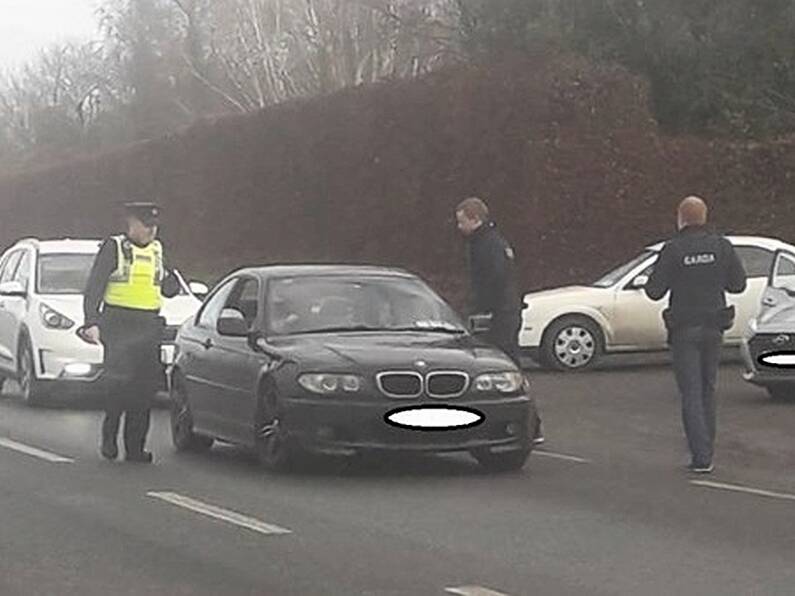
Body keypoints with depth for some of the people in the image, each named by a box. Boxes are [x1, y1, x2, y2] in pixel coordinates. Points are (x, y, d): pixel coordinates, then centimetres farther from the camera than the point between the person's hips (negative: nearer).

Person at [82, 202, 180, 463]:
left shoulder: (157, 251, 15)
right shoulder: (113, 248, 0)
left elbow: (170, 291, 20)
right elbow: (93, 288, -4)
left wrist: (169, 280, -3)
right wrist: (91, 322, -14)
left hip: (149, 327, 5)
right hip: (118, 325, -5)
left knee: (145, 387, 0)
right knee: (119, 383, -14)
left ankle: (135, 448, 5)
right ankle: (109, 437, 3)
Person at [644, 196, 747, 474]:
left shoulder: (673, 249, -11)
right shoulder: (722, 246, -1)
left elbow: (654, 291, -10)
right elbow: (738, 284, 3)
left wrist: (653, 280, 13)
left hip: (684, 329, -3)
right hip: (713, 327, 4)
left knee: (691, 393, -1)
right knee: (707, 391, 16)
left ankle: (701, 458, -9)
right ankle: (705, 452, 19)